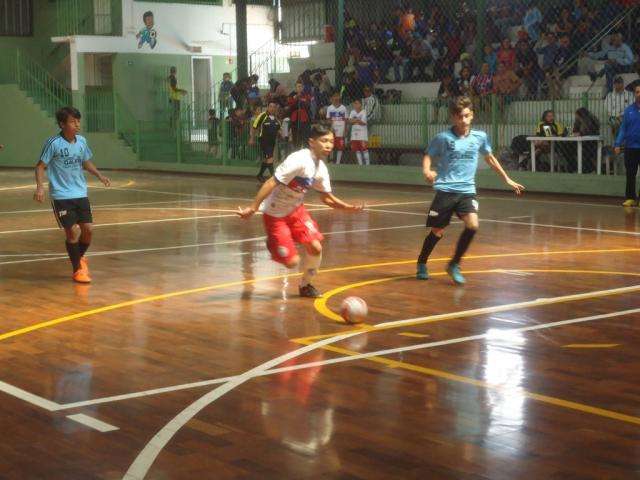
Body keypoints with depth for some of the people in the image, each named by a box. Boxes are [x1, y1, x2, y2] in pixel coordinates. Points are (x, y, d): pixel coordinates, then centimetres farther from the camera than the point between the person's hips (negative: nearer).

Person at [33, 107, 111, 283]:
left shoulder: (81, 141, 3)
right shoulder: (53, 143, -13)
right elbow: (40, 166, -9)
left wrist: (100, 176, 7)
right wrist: (40, 187, -23)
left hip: (81, 193, 5)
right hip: (61, 196, -5)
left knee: (88, 228, 3)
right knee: (71, 232, -5)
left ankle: (80, 257, 32)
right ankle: (77, 269, 10)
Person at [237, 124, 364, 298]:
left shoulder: (321, 168, -2)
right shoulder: (299, 160, -27)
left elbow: (327, 198, 12)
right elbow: (271, 183, -29)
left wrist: (349, 207, -3)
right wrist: (253, 208, -32)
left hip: (296, 210, 7)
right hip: (275, 214, -7)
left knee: (315, 247, -8)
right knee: (292, 261, -9)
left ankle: (305, 285, 18)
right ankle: (272, 245, 25)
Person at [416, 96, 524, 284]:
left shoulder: (480, 137, 4)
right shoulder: (443, 138, -6)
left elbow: (489, 158, 19)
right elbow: (428, 156, 1)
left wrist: (507, 180, 23)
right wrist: (427, 170, -21)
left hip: (467, 191, 2)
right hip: (446, 190, -2)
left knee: (472, 225, -19)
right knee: (437, 232, 2)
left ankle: (454, 265, 1)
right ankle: (421, 264, 29)